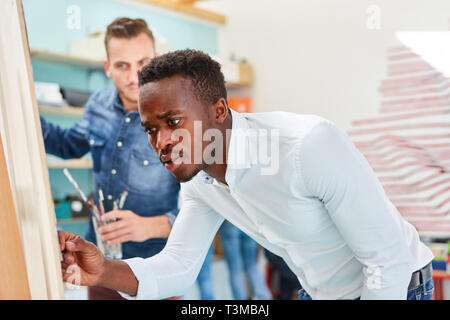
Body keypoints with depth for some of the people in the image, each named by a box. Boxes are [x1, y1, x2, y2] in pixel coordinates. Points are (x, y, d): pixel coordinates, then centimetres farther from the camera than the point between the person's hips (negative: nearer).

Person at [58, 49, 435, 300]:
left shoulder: (311, 145, -34)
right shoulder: (198, 178, -10)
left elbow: (389, 257, -27)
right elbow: (179, 267, -9)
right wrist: (107, 272, -26)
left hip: (397, 287, -6)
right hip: (318, 293, 6)